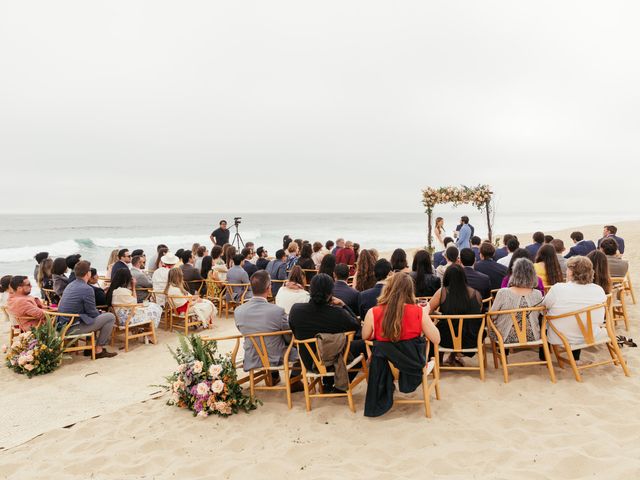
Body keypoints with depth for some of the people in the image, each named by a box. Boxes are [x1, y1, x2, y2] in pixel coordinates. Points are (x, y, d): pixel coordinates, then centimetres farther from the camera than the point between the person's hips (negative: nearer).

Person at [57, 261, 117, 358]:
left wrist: (99, 313, 21)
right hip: (73, 328, -9)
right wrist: (101, 314, 12)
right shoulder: (87, 289, -17)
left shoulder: (70, 285, 11)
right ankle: (98, 350, 4)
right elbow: (92, 312, -10)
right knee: (110, 317, -4)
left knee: (98, 316, 29)